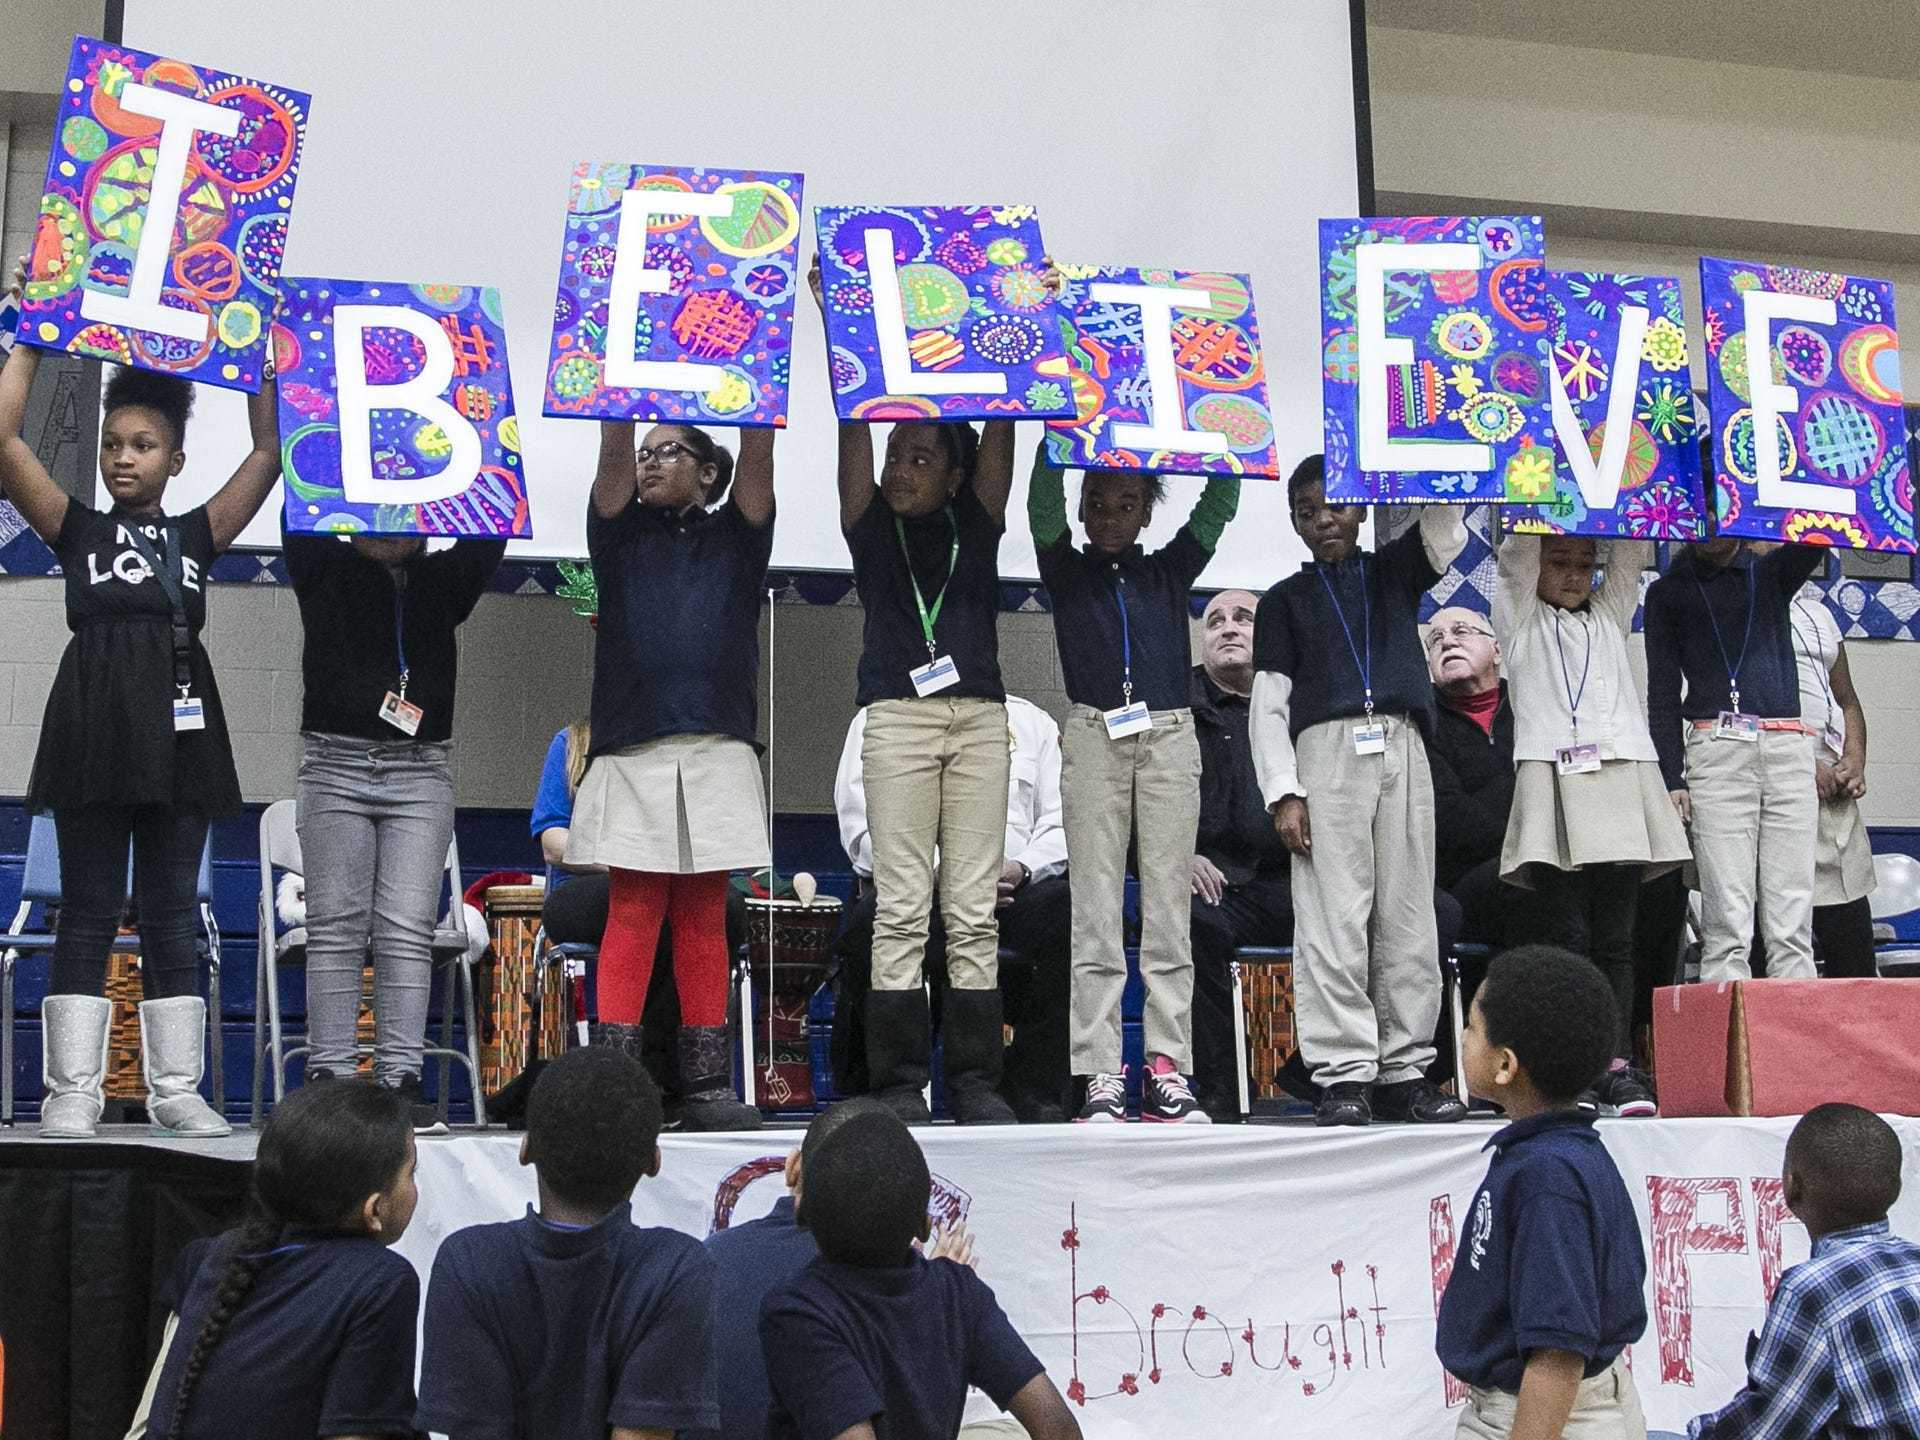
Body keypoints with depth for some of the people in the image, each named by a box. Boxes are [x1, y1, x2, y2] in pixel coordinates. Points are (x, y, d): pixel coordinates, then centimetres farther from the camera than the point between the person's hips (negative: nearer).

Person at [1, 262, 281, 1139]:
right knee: (89, 915, 1)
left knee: (171, 916, 6)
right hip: (95, 728, -2)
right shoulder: (79, 530, 7)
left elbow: (268, 452, 8)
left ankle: (176, 1090, 10)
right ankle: (72, 1092, 5)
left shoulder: (197, 534, 12)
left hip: (179, 732, 2)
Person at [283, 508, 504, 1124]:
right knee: (336, 929, -2)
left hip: (421, 773, 1)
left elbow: (489, 534, 3)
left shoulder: (444, 581, 13)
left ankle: (401, 1077, -4)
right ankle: (327, 1073, -1)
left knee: (407, 932, -3)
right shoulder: (322, 570, 10)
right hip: (335, 766, -1)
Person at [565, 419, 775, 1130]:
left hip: (717, 754, 1)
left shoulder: (733, 537, 16)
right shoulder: (622, 534, 15)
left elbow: (758, 452, 4)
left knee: (703, 919, 1)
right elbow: (613, 447, 3)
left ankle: (706, 1083, 2)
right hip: (632, 753, -1)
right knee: (632, 915, -6)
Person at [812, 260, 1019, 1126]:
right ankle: (899, 1081, -3)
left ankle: (975, 1080, 2)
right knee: (901, 908, -4)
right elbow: (855, 418, 3)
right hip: (898, 719, -1)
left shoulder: (977, 523, 13)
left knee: (974, 909, 0)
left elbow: (1001, 422, 6)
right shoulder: (872, 526, 10)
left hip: (979, 719, 1)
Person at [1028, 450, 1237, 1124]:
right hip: (1094, 735, -1)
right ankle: (1101, 1075, -6)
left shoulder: (1171, 569, 14)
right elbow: (1044, 502, -4)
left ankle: (1167, 1069, -3)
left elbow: (1219, 502, 5)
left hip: (1169, 738, 1)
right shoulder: (1067, 569, 11)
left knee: (1169, 905, -3)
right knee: (1096, 909, -5)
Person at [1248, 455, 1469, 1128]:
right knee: (1334, 915, -9)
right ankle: (1344, 1074, -9)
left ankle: (1405, 1068, 2)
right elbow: (1269, 703, 7)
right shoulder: (1285, 599, 14)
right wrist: (1282, 792, -5)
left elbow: (1446, 521, 4)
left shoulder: (1394, 572, 20)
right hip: (1326, 751, -2)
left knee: (1409, 914, 0)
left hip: (1403, 750, 2)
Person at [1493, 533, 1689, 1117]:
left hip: (1622, 780, 3)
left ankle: (1619, 1065, -2)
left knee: (1615, 937, 0)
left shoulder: (1609, 615, 26)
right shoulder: (1520, 619, 17)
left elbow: (1634, 551, 17)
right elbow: (1517, 549, 5)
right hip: (1552, 778, -3)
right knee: (1566, 932, -9)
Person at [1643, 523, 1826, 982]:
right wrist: (1672, 779, -2)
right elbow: (1662, 692, 7)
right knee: (1727, 919, -9)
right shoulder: (1669, 591, 13)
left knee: (1793, 920, -3)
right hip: (1718, 750, -2)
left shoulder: (1771, 573, 19)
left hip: (1788, 749, 2)